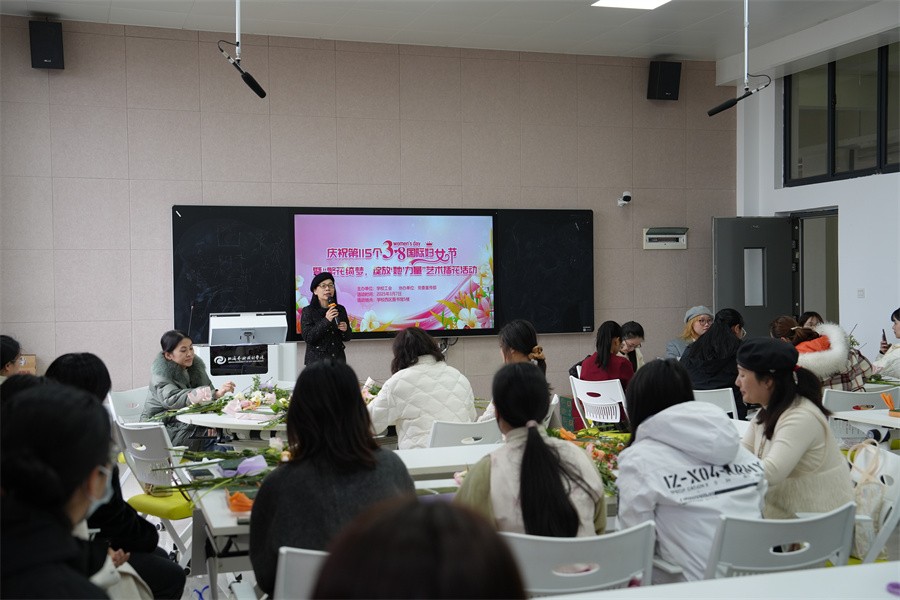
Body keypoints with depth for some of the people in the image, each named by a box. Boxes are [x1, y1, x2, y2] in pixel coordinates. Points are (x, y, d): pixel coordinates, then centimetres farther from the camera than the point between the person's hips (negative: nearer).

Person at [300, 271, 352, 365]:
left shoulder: (340, 309, 6)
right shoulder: (308, 311, -3)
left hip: (338, 358, 3)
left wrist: (345, 330, -10)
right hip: (317, 360, -3)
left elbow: (347, 338, 13)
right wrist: (325, 321, -19)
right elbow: (308, 338, -13)